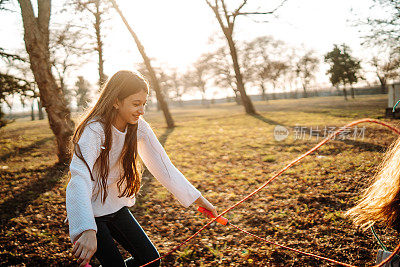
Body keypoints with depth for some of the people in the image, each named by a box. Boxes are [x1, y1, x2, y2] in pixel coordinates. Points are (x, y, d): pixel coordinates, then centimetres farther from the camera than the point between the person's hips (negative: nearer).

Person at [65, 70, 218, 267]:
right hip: (89, 212, -6)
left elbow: (161, 164, -5)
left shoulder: (139, 127, -8)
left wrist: (198, 199, -9)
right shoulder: (94, 130, -26)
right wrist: (87, 230, -54)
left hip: (117, 207, 6)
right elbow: (80, 176, -39)